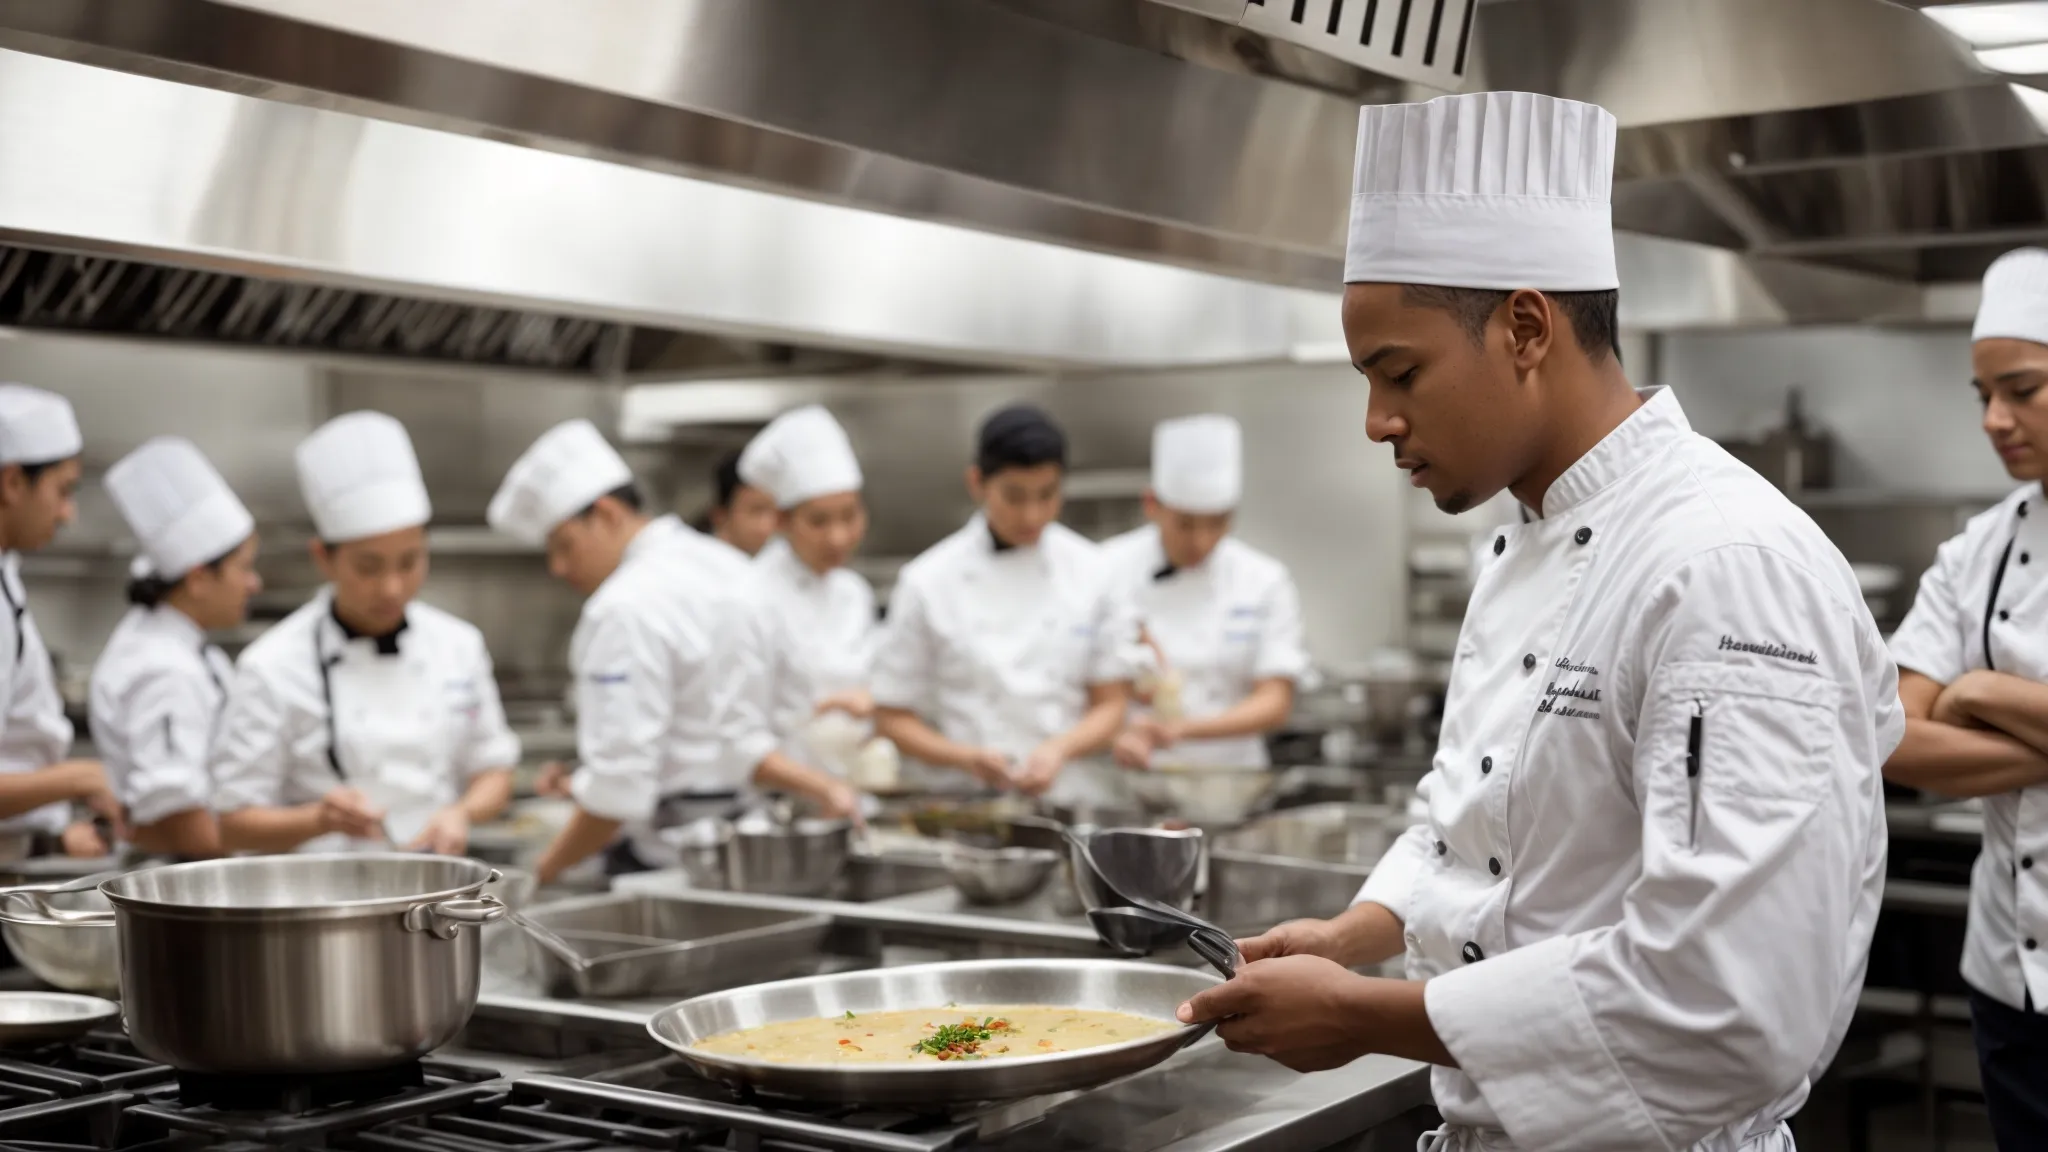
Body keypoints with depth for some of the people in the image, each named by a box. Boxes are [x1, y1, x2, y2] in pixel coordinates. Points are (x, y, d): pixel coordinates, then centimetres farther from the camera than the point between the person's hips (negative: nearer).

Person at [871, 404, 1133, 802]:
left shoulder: (1091, 571, 6)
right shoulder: (928, 581, 1)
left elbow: (1111, 705, 9)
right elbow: (892, 716, 5)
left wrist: (1061, 749, -10)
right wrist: (966, 757, -12)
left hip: (1075, 797, 1)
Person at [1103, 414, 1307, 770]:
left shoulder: (1266, 581, 4)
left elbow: (1275, 704, -1)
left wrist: (1181, 729, -16)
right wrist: (1116, 737, -21)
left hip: (1228, 771, 0)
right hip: (1127, 778, 0)